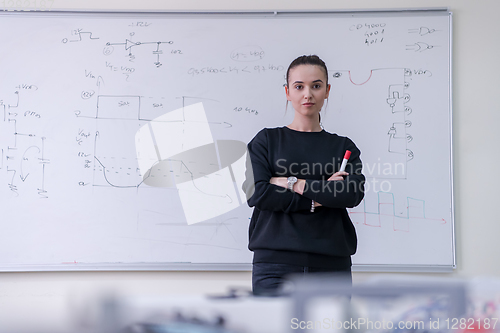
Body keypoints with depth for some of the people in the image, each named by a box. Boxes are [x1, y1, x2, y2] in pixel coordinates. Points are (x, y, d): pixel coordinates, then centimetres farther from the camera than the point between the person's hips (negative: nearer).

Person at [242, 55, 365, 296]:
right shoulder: (266, 140, 10)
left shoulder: (344, 147, 13)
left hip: (331, 265, 2)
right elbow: (256, 192, -5)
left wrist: (294, 184, -6)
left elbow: (352, 194, -5)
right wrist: (314, 202, -6)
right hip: (276, 261, -1)